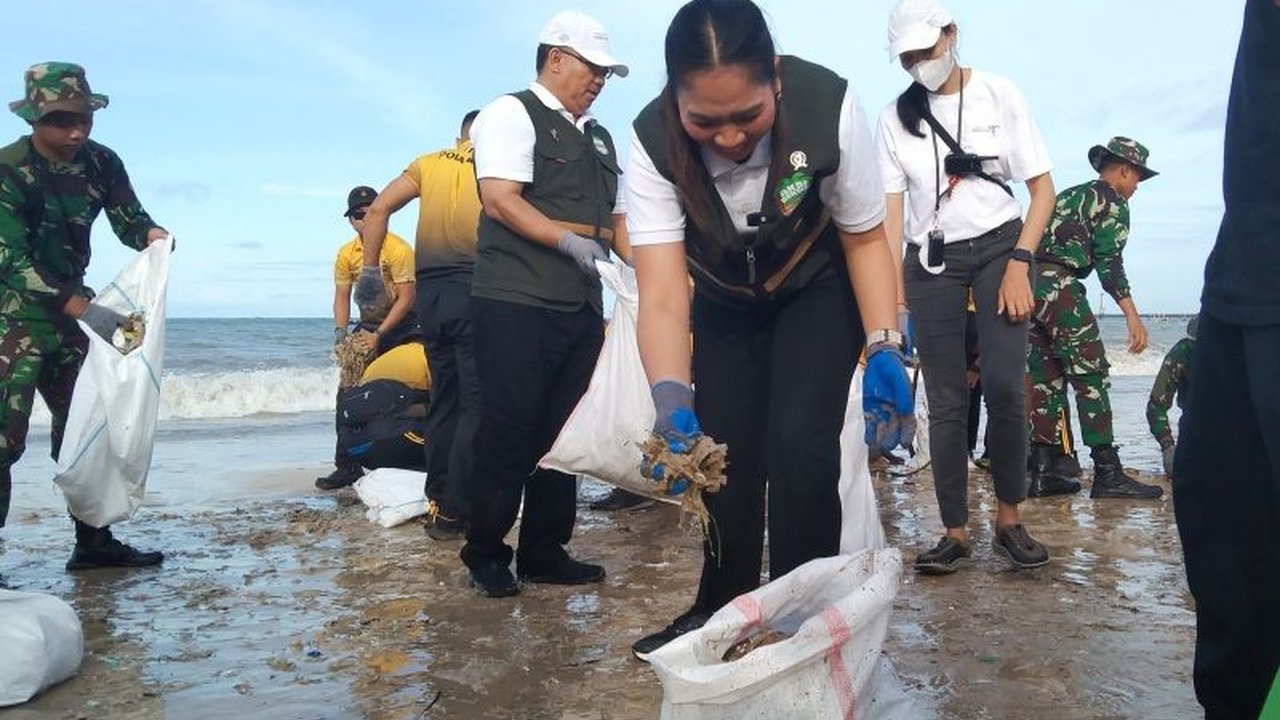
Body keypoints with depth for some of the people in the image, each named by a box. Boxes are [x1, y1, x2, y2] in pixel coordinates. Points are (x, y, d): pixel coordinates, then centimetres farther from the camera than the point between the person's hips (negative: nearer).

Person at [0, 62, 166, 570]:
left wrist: (151, 234, -20)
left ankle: (93, 542, 18)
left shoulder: (102, 163, -3)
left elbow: (127, 219, 5)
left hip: (69, 310, 6)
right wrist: (85, 309, -35)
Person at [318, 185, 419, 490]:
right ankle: (347, 466, 4)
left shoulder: (398, 249, -16)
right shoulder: (346, 254, 1)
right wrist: (341, 332, -13)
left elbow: (406, 299, -19)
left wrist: (379, 336, -20)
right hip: (368, 329, 5)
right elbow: (341, 297, 3)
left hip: (402, 330, -5)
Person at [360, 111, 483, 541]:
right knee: (477, 403, -2)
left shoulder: (429, 163, 14)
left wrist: (370, 269, 8)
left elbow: (378, 209, 5)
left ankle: (437, 503, 17)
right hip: (474, 290, -5)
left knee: (444, 398, 13)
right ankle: (454, 511, -4)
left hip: (430, 291, 5)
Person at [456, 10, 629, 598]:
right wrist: (568, 239, -22)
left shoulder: (598, 137, 22)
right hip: (516, 304, -8)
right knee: (509, 431, -4)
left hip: (581, 308, 8)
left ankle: (544, 552, 20)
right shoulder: (512, 114, -1)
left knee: (564, 433, 9)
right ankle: (485, 555, 10)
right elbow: (501, 199, -13)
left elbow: (614, 217, 24)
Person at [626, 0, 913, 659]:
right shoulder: (653, 142, -30)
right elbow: (662, 295, -35)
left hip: (817, 291, -1)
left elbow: (865, 238, -17)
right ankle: (721, 615, 23)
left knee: (799, 442, -19)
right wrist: (672, 401, -50)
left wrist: (884, 350, -26)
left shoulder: (829, 106, -32)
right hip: (727, 302, 2)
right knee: (724, 455, 0)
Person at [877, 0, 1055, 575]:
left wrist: (1019, 264, -12)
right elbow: (891, 207, 1)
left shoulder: (998, 94, 0)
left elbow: (1042, 188, 0)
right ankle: (956, 534, 6)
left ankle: (1009, 521, 2)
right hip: (931, 261, 2)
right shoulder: (895, 116, 5)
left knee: (1004, 385, -16)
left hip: (999, 246, -1)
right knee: (945, 401, -1)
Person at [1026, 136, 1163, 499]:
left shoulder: (1067, 196, 29)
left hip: (1026, 281, 8)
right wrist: (1132, 315, -13)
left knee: (1046, 378, 9)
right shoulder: (1112, 201, 4)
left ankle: (1042, 473, 8)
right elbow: (1109, 260, -8)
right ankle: (1108, 473, -7)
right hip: (1057, 283, -8)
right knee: (1090, 376, -5)